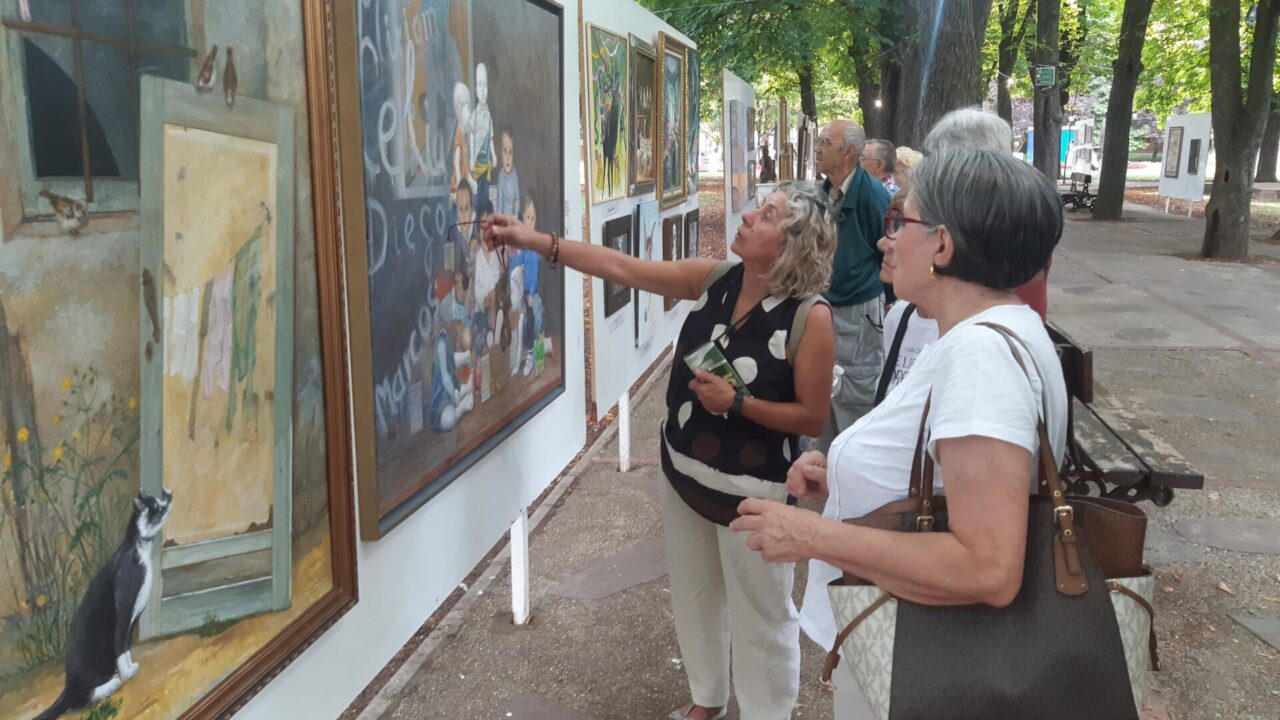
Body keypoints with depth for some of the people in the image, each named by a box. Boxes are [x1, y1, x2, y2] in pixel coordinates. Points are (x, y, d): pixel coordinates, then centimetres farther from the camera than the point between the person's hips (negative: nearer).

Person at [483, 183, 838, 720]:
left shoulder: (810, 316, -21)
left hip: (752, 490, -6)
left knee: (759, 614, 11)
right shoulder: (716, 278, -5)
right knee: (693, 594, 24)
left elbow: (812, 417, -15)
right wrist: (534, 240, -11)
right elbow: (622, 268, -6)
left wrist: (737, 403, -26)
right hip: (683, 471, 7)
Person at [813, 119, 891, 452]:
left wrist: (890, 304, -7)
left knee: (855, 399, 1)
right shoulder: (823, 192, 6)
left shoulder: (872, 194, -16)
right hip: (823, 309, 8)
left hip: (857, 314, -8)